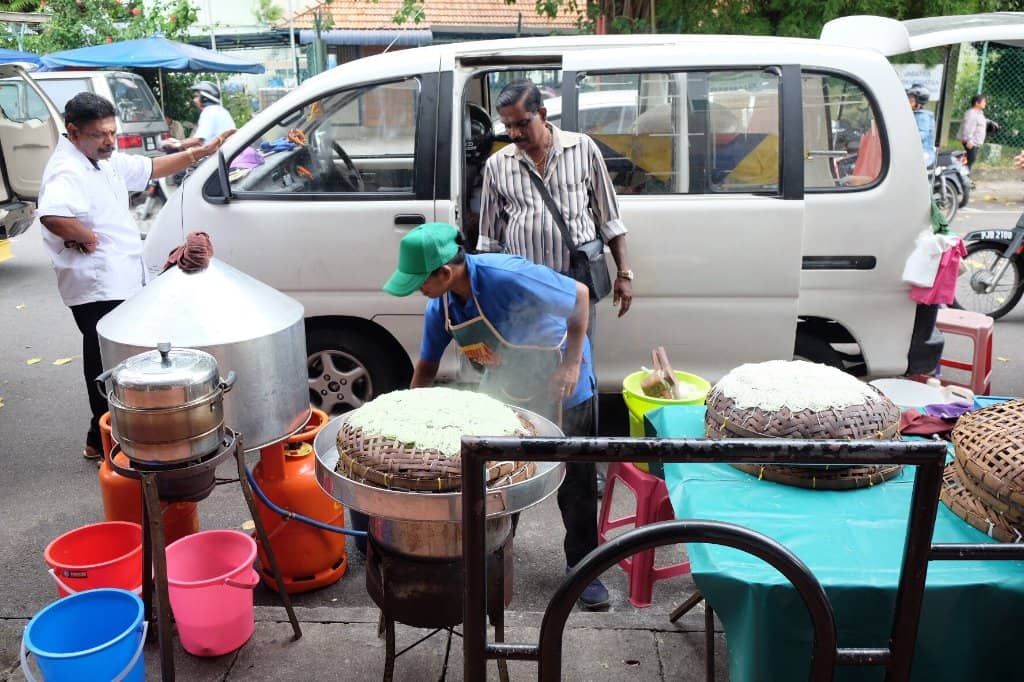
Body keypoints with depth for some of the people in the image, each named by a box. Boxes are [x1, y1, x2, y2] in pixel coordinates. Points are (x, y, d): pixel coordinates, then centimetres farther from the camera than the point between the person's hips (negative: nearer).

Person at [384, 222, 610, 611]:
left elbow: (580, 296, -24)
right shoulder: (440, 308, -12)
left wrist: (572, 363, -21)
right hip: (505, 383, 6)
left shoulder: (508, 277, -35)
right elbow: (426, 367, 3)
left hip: (559, 383, -6)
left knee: (574, 478, 2)